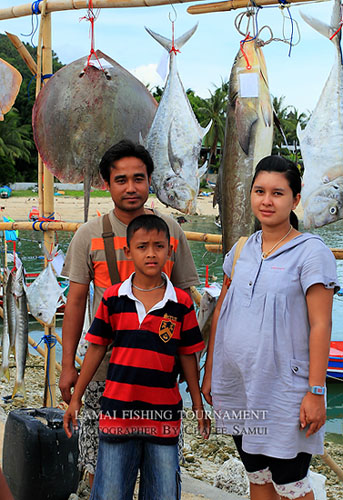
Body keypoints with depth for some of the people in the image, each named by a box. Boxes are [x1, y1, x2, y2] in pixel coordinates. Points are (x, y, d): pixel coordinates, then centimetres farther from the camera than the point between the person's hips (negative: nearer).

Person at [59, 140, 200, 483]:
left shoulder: (170, 230, 3)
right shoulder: (89, 235, 0)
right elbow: (76, 301, 3)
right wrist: (68, 364, 0)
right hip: (105, 366, -1)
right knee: (99, 465, 5)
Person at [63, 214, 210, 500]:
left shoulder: (181, 303, -2)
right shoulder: (112, 299, -1)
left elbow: (188, 356, 5)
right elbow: (96, 348, 5)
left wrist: (198, 404, 9)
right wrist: (76, 399, 7)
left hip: (164, 414, 0)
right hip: (118, 411, 0)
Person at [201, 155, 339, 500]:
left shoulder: (311, 252, -10)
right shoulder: (241, 250, 7)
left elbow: (320, 326, -12)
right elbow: (221, 312, 13)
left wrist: (316, 392, -15)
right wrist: (209, 372, 12)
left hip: (284, 392, -5)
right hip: (237, 388, 6)